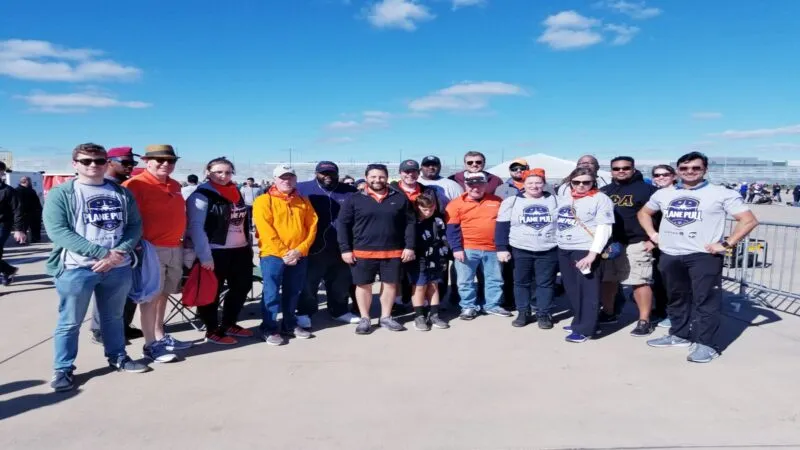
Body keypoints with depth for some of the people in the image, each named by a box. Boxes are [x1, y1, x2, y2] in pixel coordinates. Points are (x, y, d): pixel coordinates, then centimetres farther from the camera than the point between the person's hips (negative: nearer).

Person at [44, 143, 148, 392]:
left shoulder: (122, 193, 8)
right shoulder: (60, 194, -3)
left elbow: (135, 225, 5)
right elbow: (58, 231, -13)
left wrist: (119, 253, -13)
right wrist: (102, 253, -19)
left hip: (119, 267, 4)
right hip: (76, 268, -3)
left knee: (114, 317, 18)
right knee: (70, 322, 5)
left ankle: (118, 357, 34)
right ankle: (63, 369, 20)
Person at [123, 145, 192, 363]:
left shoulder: (175, 186, 14)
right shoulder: (137, 184, -11)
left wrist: (182, 239, 23)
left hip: (175, 248, 8)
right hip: (151, 249, -8)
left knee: (163, 294, 15)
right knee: (150, 296, -2)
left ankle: (160, 337, 26)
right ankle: (150, 345, 5)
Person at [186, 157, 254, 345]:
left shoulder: (236, 192, 12)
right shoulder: (201, 195, -11)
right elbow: (195, 227, -16)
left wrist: (249, 243, 16)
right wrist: (204, 256, -21)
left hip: (240, 250, 8)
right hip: (215, 252, -8)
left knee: (242, 287, 15)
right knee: (212, 291, 3)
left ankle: (229, 324, 31)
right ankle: (212, 331, 18)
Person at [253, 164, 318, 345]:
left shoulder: (303, 201, 11)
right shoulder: (263, 201, -3)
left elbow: (312, 227, 5)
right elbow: (266, 231, -11)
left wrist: (300, 250, -8)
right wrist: (283, 253, -15)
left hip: (299, 256, 4)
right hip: (273, 255, -4)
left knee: (293, 292, 12)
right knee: (272, 293, -2)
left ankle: (290, 325, 25)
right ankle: (269, 329, 8)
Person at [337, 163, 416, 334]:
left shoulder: (400, 198, 3)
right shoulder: (354, 199, -1)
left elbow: (410, 223, 6)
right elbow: (343, 225, 0)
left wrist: (409, 246, 0)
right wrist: (345, 249, -5)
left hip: (393, 252, 2)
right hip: (362, 252, -1)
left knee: (390, 283, 10)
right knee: (363, 285, 6)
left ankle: (386, 317, 26)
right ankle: (364, 319, 21)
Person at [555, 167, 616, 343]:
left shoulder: (600, 199, -6)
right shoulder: (563, 198, 12)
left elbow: (604, 229, -12)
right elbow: (556, 221, 21)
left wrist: (593, 253, -21)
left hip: (586, 251, -7)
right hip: (563, 250, 7)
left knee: (588, 291, -2)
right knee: (571, 289, 13)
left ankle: (585, 329, 4)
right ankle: (579, 321, 27)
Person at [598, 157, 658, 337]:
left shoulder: (646, 189, -2)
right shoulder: (604, 191, 14)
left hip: (635, 244, -5)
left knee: (640, 282, -2)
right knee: (607, 280, 13)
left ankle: (644, 321, 6)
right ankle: (608, 313, 28)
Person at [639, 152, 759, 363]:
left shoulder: (721, 194, -2)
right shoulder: (664, 194, 12)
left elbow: (749, 220, -5)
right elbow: (644, 213, 26)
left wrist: (726, 244, -12)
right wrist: (653, 234, 10)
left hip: (704, 255, -5)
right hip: (669, 255, 5)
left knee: (705, 300, -4)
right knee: (676, 298, 15)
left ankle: (704, 343, 4)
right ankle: (679, 335, 29)